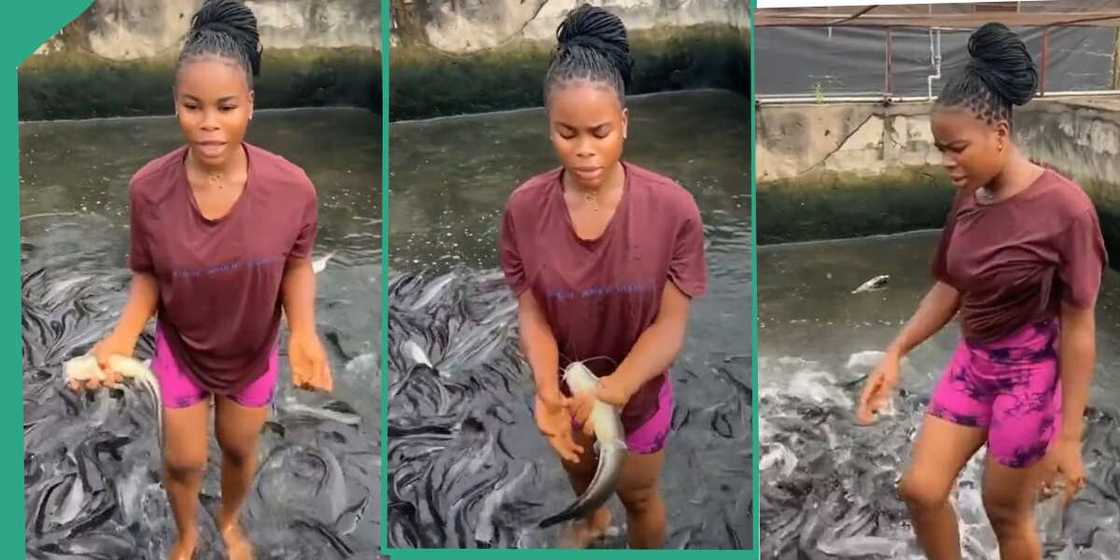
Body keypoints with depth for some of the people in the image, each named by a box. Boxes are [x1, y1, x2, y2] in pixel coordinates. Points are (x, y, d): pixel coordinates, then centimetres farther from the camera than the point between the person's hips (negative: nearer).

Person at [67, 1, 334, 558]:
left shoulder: (290, 187, -28)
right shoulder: (148, 188, -26)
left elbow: (296, 266, -11)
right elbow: (148, 276, -11)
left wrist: (304, 333, -27)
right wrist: (122, 336, -29)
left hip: (254, 351, 1)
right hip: (181, 348, 0)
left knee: (239, 449, 25)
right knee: (183, 461, 19)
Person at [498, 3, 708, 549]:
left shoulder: (672, 208, -28)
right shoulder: (524, 209, -21)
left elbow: (669, 325, -23)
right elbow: (531, 313, -15)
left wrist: (613, 390, -39)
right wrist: (548, 392, -33)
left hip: (639, 392, -3)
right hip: (566, 388, 3)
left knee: (639, 494, 23)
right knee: (578, 470, 33)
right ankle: (593, 518, 67)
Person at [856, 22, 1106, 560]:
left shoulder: (1063, 207, -23)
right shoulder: (969, 197, -3)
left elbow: (1078, 328, -19)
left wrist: (1069, 435, -17)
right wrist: (895, 353, -3)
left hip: (1031, 375, -6)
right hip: (971, 362, 6)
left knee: (1006, 510, 9)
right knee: (920, 489, 7)